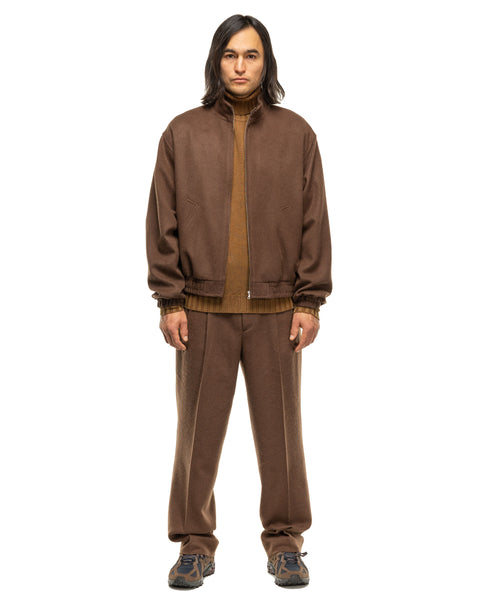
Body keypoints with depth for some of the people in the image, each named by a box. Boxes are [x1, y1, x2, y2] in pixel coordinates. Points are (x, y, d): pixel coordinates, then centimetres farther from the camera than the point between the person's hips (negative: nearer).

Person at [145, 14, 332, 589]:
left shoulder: (295, 133, 6)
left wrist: (310, 302, -1)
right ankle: (195, 542, 19)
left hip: (276, 312, 0)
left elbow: (314, 222, 4)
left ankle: (285, 541, 21)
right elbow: (164, 223, 4)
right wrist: (169, 300, -2)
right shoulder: (183, 133, 5)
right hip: (203, 310, 0)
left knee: (280, 430, 7)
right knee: (198, 431, 5)